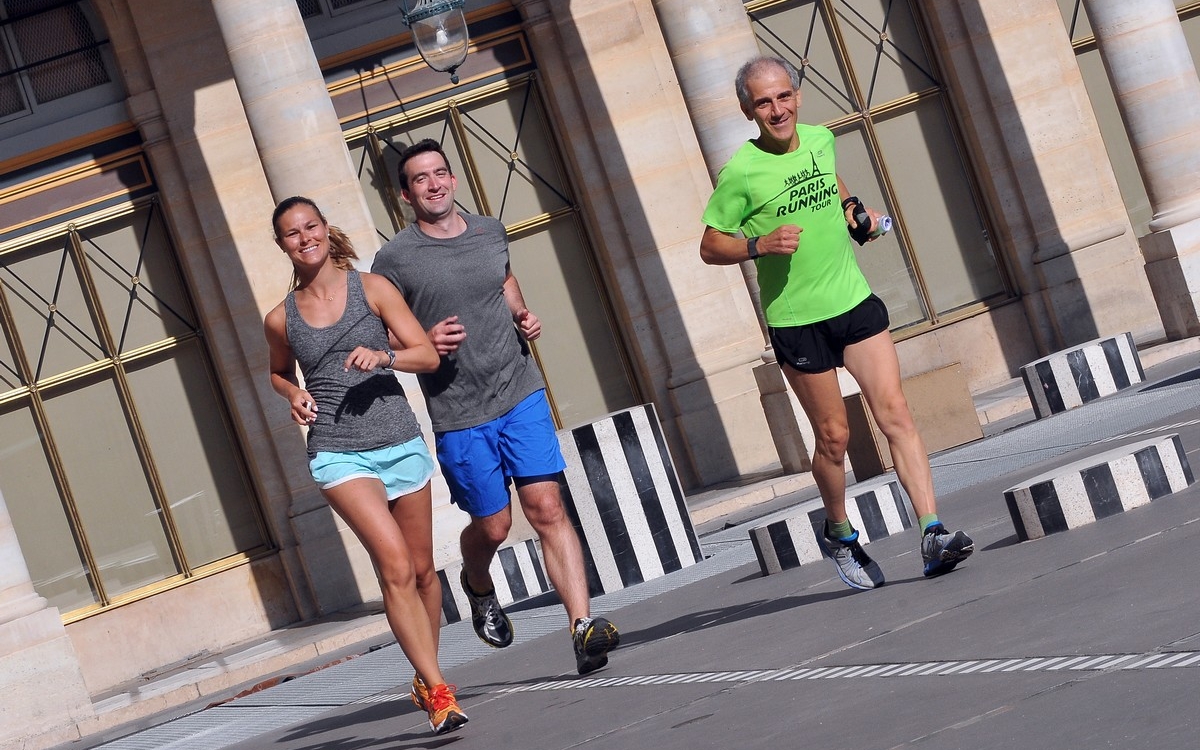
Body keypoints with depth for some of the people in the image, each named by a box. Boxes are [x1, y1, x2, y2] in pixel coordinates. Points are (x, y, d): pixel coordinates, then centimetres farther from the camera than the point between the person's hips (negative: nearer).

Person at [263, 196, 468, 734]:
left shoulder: (372, 288, 3)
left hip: (400, 443, 2)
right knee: (395, 564, -20)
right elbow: (278, 373, 26)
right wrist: (293, 394, 4)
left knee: (422, 570, 10)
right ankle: (438, 690, -20)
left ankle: (425, 680, 30)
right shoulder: (281, 319, 6)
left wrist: (384, 356, -20)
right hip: (338, 454, -2)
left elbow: (428, 355, -1)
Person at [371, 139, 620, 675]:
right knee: (492, 525, 7)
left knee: (547, 510, -8)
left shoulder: (491, 231, 9)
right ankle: (478, 587, 42)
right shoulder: (395, 259, -6)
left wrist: (522, 315, 10)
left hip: (521, 393, 3)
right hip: (458, 414, -3)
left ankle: (583, 626, -13)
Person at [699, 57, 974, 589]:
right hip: (796, 320, -4)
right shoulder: (740, 172, -12)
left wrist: (851, 205, 10)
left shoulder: (820, 139, 3)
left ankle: (933, 535, -10)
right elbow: (709, 247, -6)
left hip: (855, 301, 4)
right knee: (833, 436, 5)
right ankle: (840, 534, 29)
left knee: (895, 414, -8)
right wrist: (761, 244, -22)